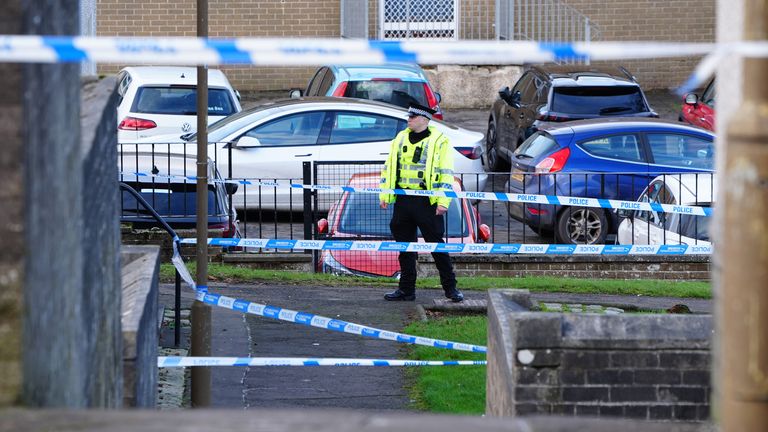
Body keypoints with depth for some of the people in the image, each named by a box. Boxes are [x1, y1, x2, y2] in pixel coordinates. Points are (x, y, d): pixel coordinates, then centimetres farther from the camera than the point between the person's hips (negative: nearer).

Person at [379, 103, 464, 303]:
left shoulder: (440, 141, -3)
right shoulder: (400, 138, 14)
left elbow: (446, 174, -7)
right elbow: (389, 168, 18)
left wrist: (443, 201, -15)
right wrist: (384, 195, 11)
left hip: (427, 203, -5)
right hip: (402, 200, 5)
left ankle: (450, 287, 7)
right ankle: (406, 289, 16)